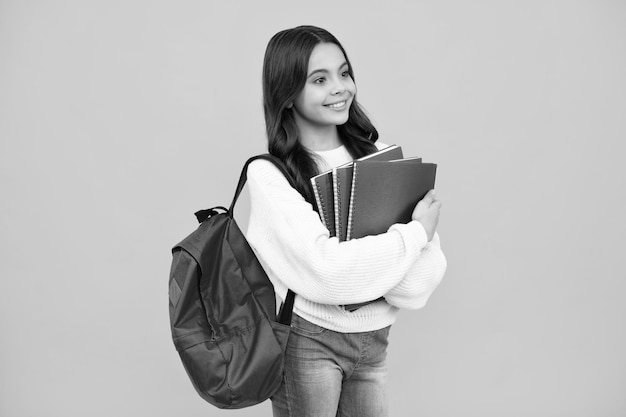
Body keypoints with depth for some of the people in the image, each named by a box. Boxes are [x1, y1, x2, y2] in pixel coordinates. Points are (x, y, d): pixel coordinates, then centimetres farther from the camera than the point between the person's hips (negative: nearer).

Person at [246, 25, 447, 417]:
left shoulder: (375, 153, 1)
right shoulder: (268, 174, -13)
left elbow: (429, 264, -4)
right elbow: (327, 270, -22)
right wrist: (416, 233, -14)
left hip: (375, 338, 4)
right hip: (306, 339, -4)